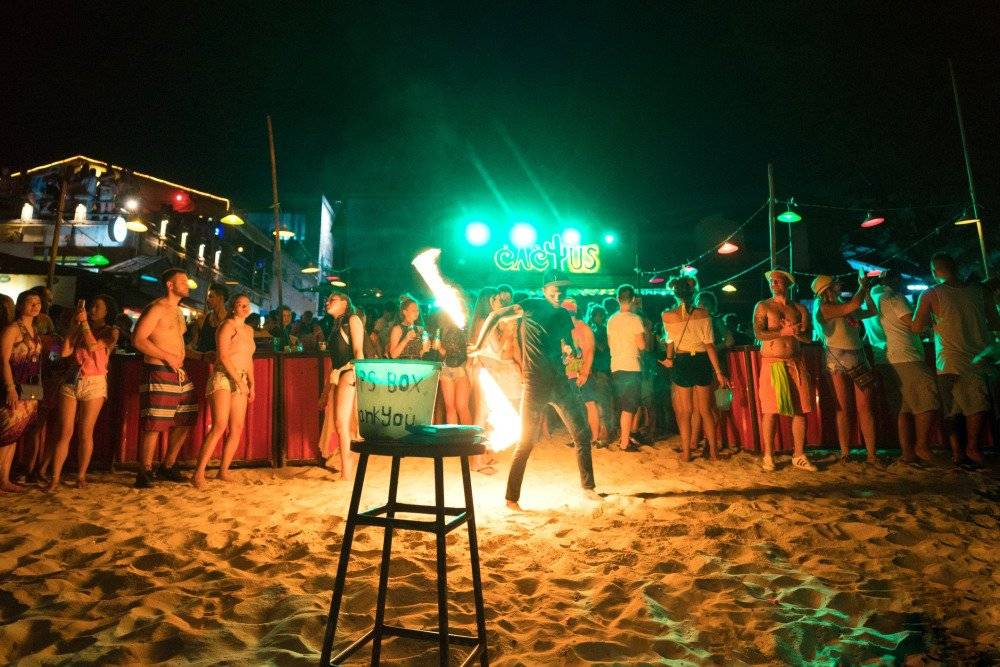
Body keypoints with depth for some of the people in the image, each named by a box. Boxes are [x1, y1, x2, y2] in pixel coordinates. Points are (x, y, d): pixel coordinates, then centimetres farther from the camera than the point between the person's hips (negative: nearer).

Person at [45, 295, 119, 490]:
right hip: (70, 381, 3)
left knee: (85, 433, 0)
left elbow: (93, 346, -14)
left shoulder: (110, 332, 4)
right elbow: (65, 352, 1)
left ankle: (81, 476, 10)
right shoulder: (80, 329, 14)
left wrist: (85, 323, -4)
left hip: (94, 384, -3)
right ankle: (55, 478, 2)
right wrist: (75, 325, 2)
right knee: (65, 432, -1)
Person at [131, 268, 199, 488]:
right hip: (158, 372, -9)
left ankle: (167, 466, 24)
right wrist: (168, 357, -17)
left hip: (179, 373, 9)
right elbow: (138, 340, -17)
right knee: (154, 424, -6)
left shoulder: (177, 311, 20)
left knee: (185, 420, 11)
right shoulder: (156, 308, -8)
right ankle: (144, 472, 6)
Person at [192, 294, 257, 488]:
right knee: (219, 427, -18)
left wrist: (251, 384, 14)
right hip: (223, 377, -8)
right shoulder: (228, 325, -4)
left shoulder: (249, 329, 19)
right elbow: (223, 356, -13)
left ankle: (223, 471, 11)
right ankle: (199, 473, -14)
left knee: (237, 429, 3)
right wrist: (239, 380, -17)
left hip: (241, 381, 8)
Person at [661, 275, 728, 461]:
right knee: (705, 410, 12)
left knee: (685, 412, 10)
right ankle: (713, 451, 17)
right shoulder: (703, 314, -7)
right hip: (702, 362, 1)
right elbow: (710, 345, -9)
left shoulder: (667, 316, -6)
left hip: (682, 364, -1)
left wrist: (669, 358, 28)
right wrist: (718, 372, -6)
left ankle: (686, 452, 14)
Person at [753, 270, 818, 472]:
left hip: (796, 363, 3)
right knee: (770, 411, -3)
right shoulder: (763, 306, 5)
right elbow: (759, 333, -9)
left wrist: (797, 332, -14)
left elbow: (809, 337, 5)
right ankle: (768, 456, 6)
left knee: (800, 410, 3)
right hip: (772, 363, -3)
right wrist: (783, 332, -17)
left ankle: (799, 456, 14)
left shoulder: (800, 309, 13)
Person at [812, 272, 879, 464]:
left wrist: (866, 290, 21)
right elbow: (854, 305, -14)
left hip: (858, 360, 6)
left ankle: (871, 453, 3)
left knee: (865, 408, 0)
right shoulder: (824, 308, -5)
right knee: (844, 409, -3)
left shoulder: (846, 308, 16)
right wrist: (863, 286, 3)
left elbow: (871, 311, 27)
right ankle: (845, 453, 4)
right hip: (838, 362, -5)